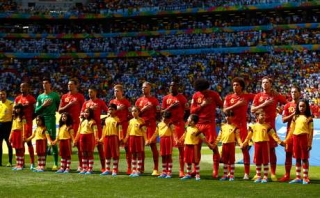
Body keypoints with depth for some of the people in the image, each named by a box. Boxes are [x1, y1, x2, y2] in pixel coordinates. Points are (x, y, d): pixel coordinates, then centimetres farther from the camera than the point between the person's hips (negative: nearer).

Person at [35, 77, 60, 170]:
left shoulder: (55, 95, 3)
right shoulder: (40, 97, 13)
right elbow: (36, 111, 8)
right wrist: (43, 105, -5)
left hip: (51, 119, -4)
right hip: (41, 120, 4)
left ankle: (56, 164, -5)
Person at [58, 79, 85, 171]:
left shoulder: (80, 96, 4)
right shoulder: (64, 97, 14)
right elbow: (59, 110, 10)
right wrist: (68, 105, -5)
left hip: (76, 122, -4)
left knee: (78, 143, -4)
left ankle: (80, 165, 1)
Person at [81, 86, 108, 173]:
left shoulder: (100, 102, 3)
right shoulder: (86, 103, 15)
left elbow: (108, 112, 0)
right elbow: (82, 114, 9)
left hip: (97, 125, -4)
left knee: (99, 145, -4)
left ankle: (103, 167, -2)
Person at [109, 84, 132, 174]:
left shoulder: (126, 102, -2)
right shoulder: (112, 102, 11)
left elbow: (130, 114, -2)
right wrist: (117, 109, -4)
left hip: (124, 125, -4)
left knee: (126, 146, -5)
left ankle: (129, 167, -2)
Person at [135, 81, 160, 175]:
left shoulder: (154, 100, 1)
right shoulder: (139, 100, 14)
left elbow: (158, 113, 0)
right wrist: (143, 109, -5)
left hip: (151, 124, -5)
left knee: (153, 145, -6)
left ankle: (156, 169, -4)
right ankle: (141, 168, 15)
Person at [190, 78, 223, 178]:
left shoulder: (214, 94, -2)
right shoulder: (195, 95, 5)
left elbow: (222, 106, 3)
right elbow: (192, 111, 2)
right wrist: (202, 105, -10)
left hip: (210, 123, -3)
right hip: (198, 124, 3)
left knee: (214, 146, -6)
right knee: (196, 147, 7)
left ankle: (216, 171, 0)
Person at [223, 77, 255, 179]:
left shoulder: (247, 96, 3)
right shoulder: (228, 97, 6)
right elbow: (225, 110, -5)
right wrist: (236, 105, -13)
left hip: (242, 125, -2)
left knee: (245, 148, -3)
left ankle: (246, 173, 0)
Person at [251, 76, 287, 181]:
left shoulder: (275, 95, 5)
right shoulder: (258, 96, 8)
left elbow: (288, 103, 10)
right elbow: (252, 109, 1)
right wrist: (264, 104, -9)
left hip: (270, 124, -1)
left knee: (272, 149, 0)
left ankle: (273, 174, 5)